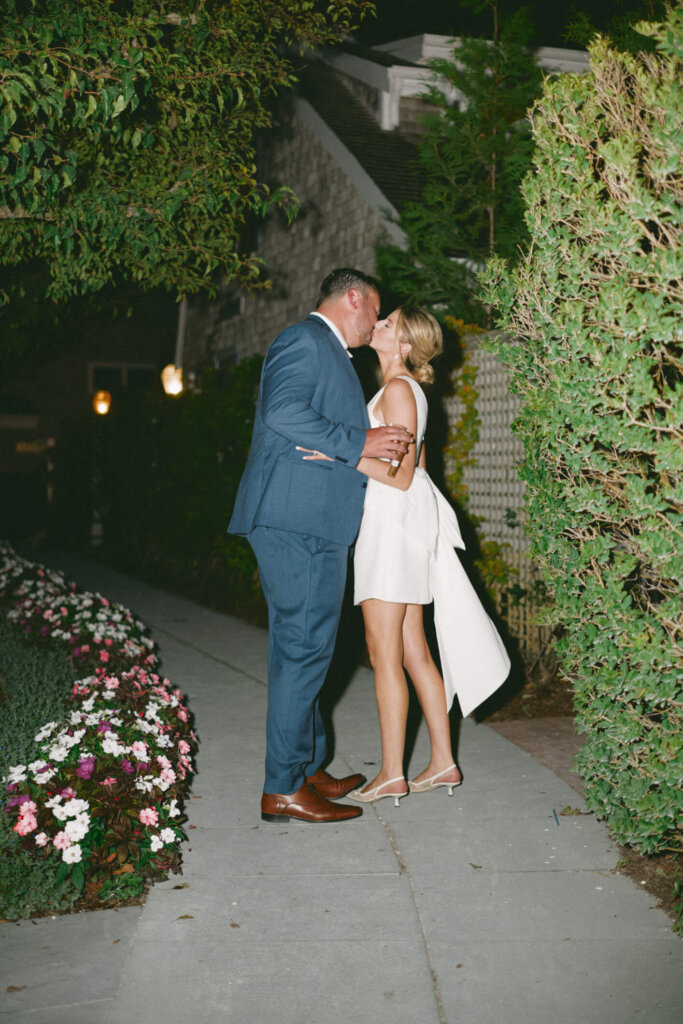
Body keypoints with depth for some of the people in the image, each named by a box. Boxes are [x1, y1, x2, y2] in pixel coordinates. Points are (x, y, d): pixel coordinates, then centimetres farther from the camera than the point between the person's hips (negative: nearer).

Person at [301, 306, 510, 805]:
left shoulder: (398, 389, -11)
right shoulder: (408, 390, 17)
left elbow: (402, 475, -16)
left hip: (395, 520, -10)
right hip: (398, 524, 10)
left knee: (384, 652, -6)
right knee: (413, 651, 10)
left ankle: (391, 775, -1)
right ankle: (443, 763, 15)